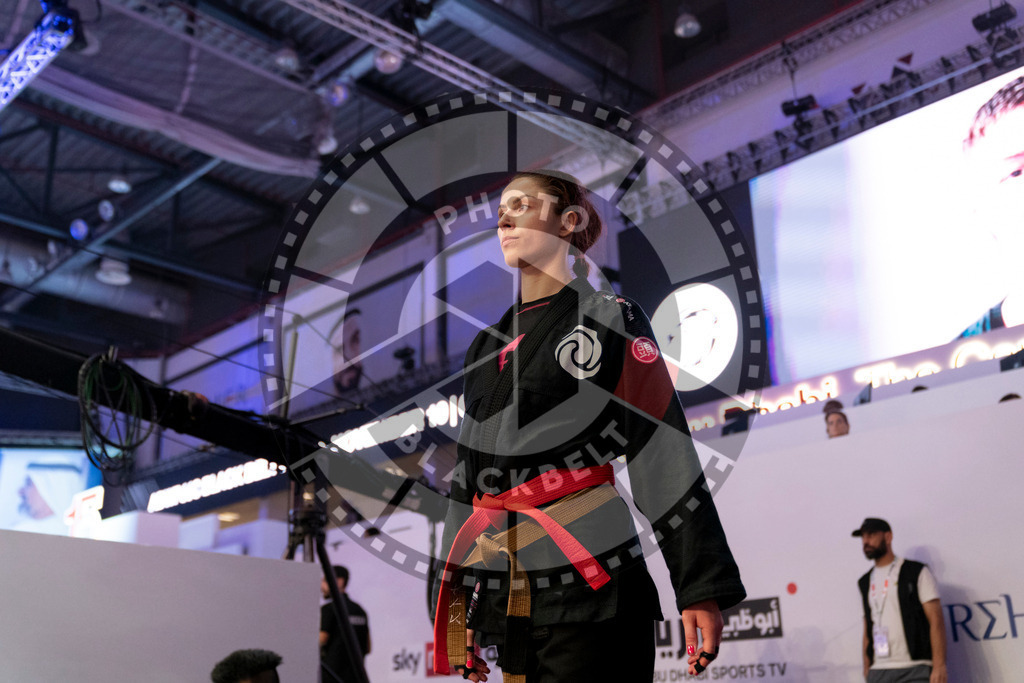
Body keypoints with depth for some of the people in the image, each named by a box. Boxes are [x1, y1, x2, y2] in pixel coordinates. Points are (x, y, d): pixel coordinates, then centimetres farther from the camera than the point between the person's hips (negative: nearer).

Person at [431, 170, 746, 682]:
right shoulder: (486, 346, 18)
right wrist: (457, 605, 18)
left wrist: (702, 586, -11)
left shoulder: (610, 320, 2)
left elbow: (666, 457, -5)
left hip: (588, 583, -5)